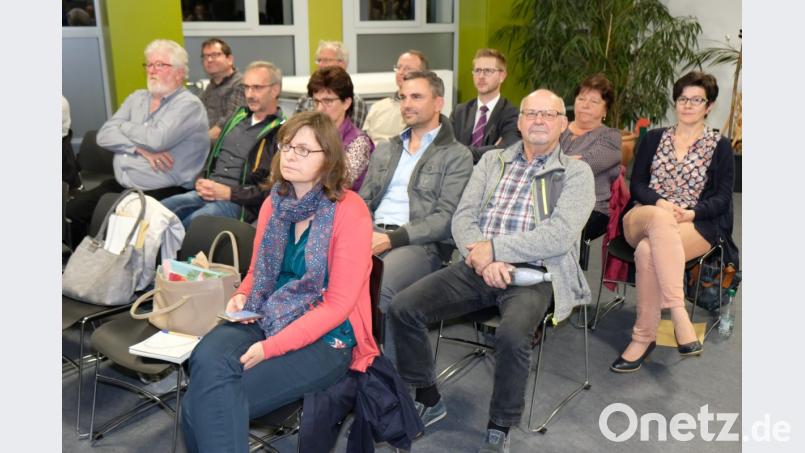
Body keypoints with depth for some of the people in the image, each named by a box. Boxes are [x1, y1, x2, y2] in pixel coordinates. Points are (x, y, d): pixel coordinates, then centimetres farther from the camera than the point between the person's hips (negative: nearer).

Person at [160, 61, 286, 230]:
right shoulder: (238, 116, 20)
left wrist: (228, 193, -15)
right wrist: (201, 181, 6)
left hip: (239, 203, -7)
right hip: (208, 192, 7)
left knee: (191, 221, -32)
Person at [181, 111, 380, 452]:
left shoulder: (350, 212, -14)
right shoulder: (275, 203, 6)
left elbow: (337, 304, -16)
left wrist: (270, 348, -20)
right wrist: (242, 295, -4)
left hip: (325, 337, -5)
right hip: (265, 319, 6)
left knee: (208, 402, -21)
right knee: (206, 361, -26)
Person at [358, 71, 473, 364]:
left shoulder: (456, 155, 4)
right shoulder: (385, 149, 23)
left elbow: (445, 218, -6)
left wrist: (392, 239, -17)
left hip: (420, 243, -5)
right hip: (371, 234, 5)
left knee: (376, 289, -35)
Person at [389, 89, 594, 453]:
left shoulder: (576, 173, 4)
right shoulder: (491, 160, 17)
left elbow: (559, 236, -11)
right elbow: (462, 218, 8)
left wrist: (494, 247, -16)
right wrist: (482, 256, -12)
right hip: (476, 266, 4)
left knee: (512, 335, -34)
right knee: (403, 307, -14)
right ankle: (428, 401, 8)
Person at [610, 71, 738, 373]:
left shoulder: (720, 146, 13)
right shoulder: (653, 139, 19)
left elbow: (722, 198, 4)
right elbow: (636, 185, 9)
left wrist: (691, 212, -17)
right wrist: (661, 204, -13)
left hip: (696, 227, -1)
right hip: (646, 217, 2)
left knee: (648, 252, -36)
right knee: (660, 220, -39)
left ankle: (644, 336, -29)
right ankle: (679, 314, -44)